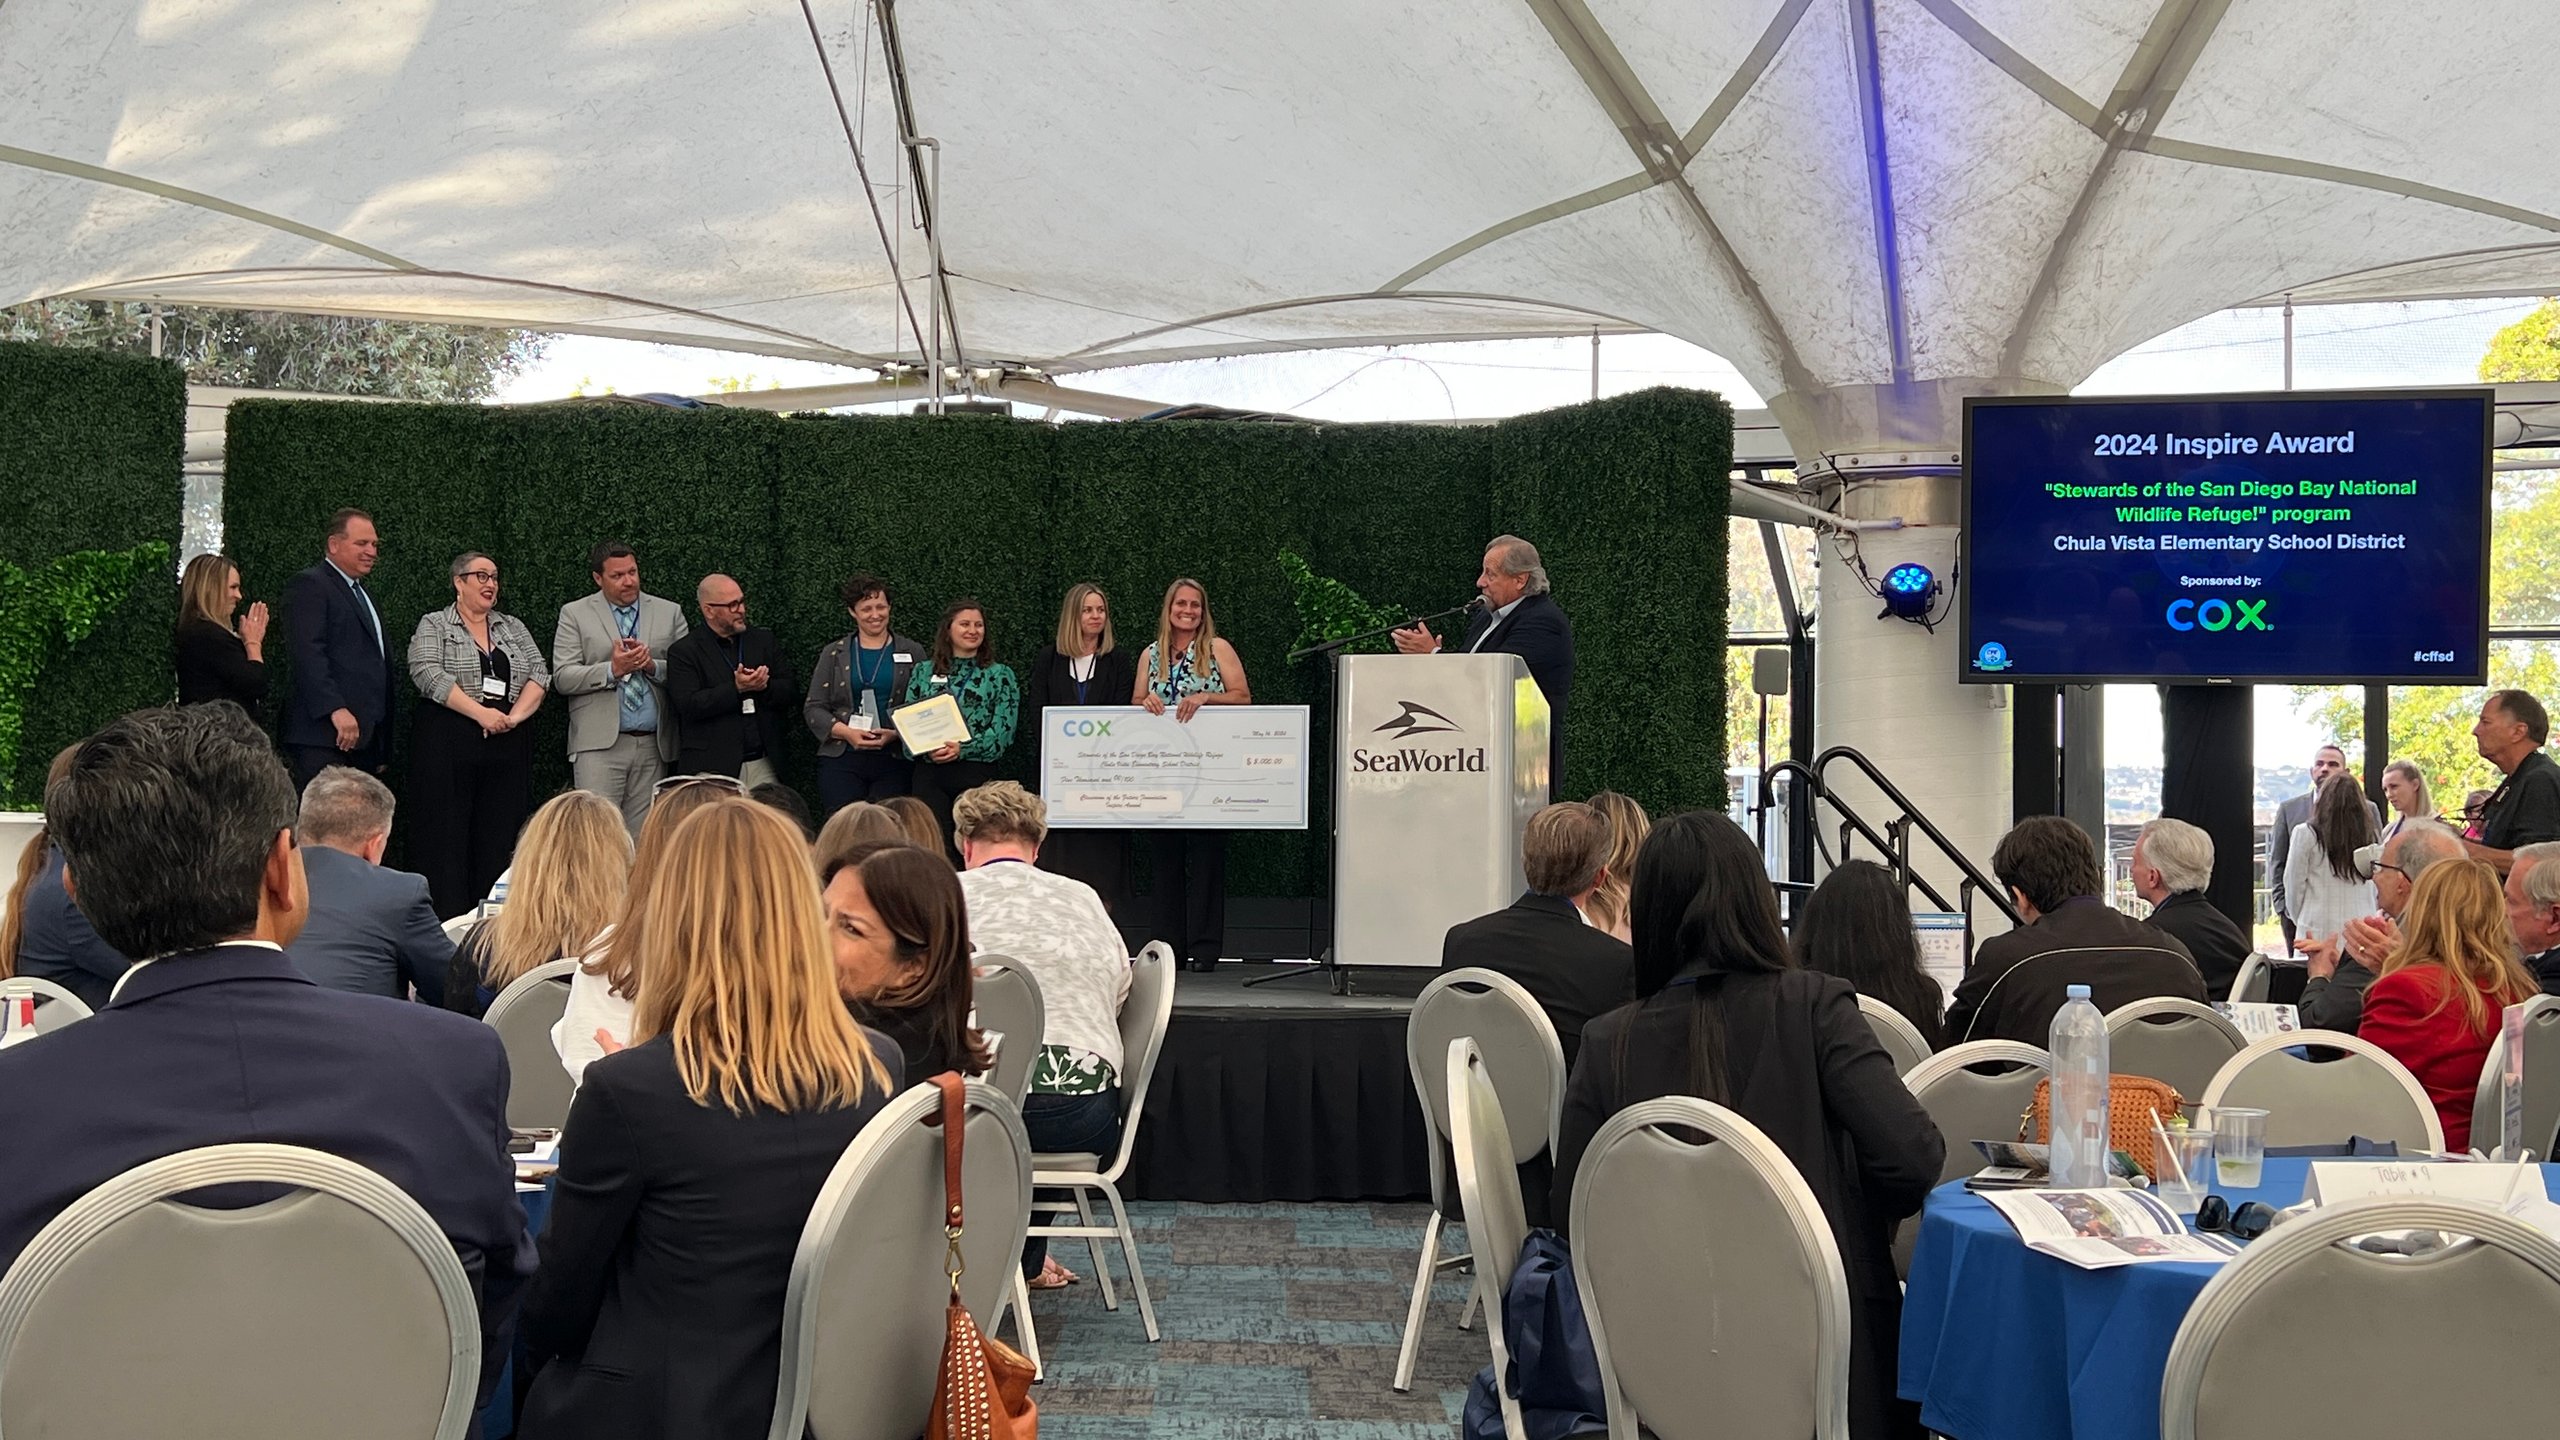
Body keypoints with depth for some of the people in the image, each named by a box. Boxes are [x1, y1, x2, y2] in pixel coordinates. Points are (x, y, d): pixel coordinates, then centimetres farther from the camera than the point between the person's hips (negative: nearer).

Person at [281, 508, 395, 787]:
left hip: (366, 735, 9)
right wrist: (336, 710, -26)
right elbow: (308, 654, -16)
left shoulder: (362, 594, 27)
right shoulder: (309, 585, -2)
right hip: (327, 733, -9)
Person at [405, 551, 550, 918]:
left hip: (507, 747, 4)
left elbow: (539, 675, 9)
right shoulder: (434, 626, 4)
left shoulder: (513, 627, 17)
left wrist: (516, 715, -8)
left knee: (499, 841, 1)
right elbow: (428, 675, -10)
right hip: (449, 746, -4)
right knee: (446, 838, -5)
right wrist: (481, 713, -17)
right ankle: (448, 925, -3)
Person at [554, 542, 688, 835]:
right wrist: (612, 670, -14)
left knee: (643, 834, 4)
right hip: (600, 744, -2)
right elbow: (564, 678, -2)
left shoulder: (670, 613, 12)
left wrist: (652, 666, -12)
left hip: (653, 745, 3)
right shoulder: (575, 614, 6)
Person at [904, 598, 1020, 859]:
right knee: (934, 845, -3)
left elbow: (1003, 730, -3)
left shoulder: (1000, 675, 7)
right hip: (929, 773, 1)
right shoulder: (923, 673, 13)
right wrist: (927, 749, -12)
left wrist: (963, 749, -15)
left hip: (978, 772, -1)